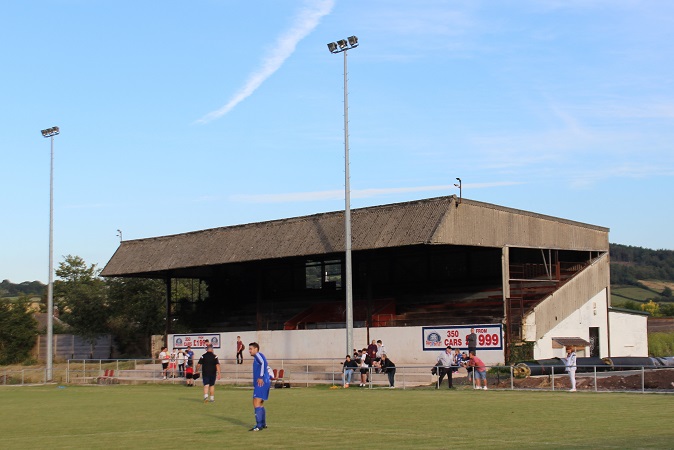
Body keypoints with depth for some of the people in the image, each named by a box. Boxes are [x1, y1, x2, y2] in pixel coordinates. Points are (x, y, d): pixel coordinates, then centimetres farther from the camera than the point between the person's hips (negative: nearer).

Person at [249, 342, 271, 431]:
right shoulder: (256, 358, 24)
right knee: (260, 404, 18)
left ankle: (259, 425, -19)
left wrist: (261, 377, -23)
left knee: (256, 403, -15)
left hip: (261, 384, -11)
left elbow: (263, 363, -25)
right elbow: (267, 368, 28)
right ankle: (263, 424, 26)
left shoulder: (258, 355, -5)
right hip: (265, 383, 11)